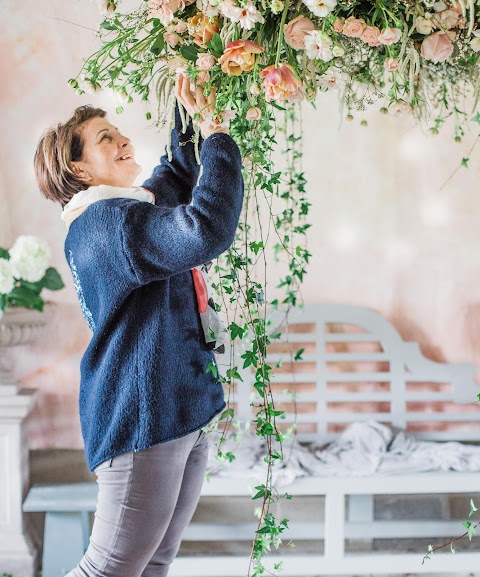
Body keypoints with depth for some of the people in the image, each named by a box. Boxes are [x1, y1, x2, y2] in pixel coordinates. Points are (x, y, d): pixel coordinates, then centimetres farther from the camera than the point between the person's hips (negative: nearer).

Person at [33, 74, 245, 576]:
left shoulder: (127, 211, 16)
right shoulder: (106, 223, -16)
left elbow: (178, 177, 35)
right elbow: (207, 230, -32)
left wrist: (188, 116, 19)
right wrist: (216, 133, -22)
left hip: (180, 418, 11)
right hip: (142, 422, -10)